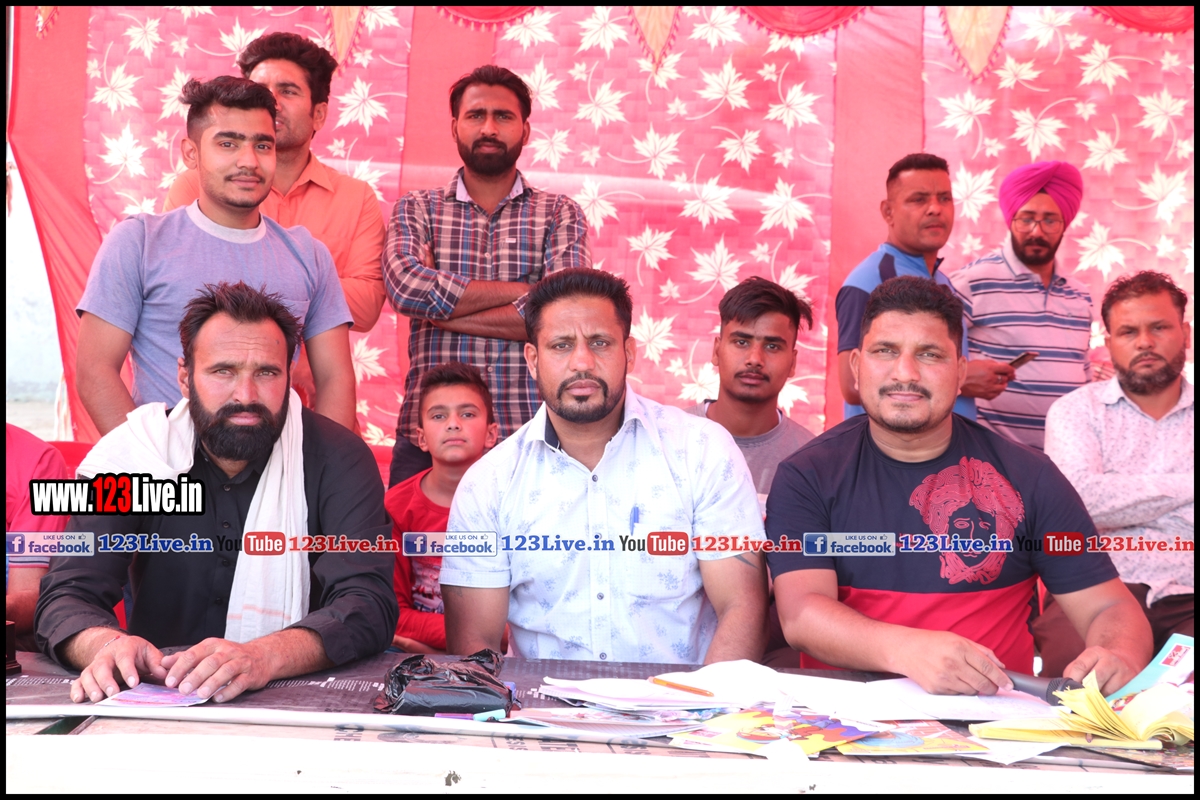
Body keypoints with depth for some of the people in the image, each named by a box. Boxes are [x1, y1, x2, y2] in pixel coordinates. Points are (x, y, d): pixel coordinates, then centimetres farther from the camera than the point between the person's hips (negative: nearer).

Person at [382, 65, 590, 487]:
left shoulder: (560, 214, 9)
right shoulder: (417, 209, 11)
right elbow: (405, 286, -10)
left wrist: (441, 308, -6)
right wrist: (523, 291, -8)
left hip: (528, 432, 0)